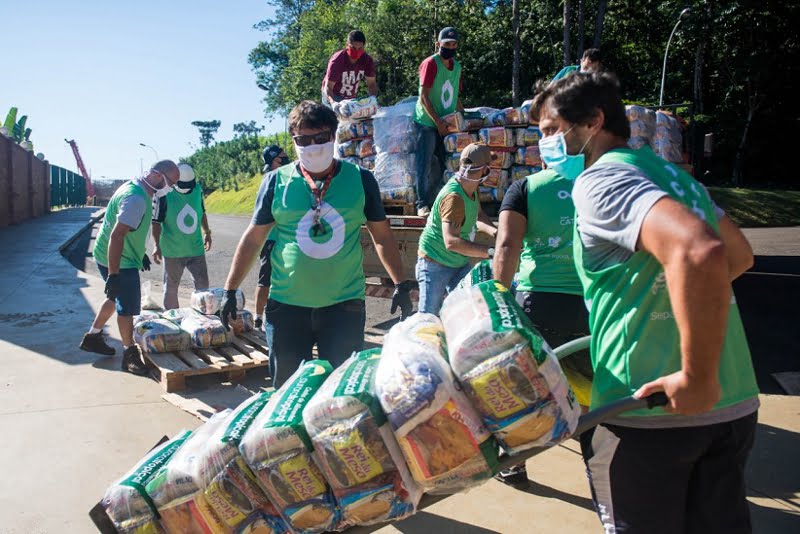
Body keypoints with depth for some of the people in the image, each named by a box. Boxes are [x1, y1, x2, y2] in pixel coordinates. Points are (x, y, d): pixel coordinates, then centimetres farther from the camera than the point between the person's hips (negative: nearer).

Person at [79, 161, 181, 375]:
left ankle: (92, 337, 38)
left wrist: (141, 253, 26)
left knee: (116, 298, 24)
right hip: (118, 262, -11)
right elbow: (116, 236, -32)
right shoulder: (135, 198, -27)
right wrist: (113, 275, -32)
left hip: (125, 258, 11)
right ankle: (130, 353, 13)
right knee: (128, 307, -1)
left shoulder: (139, 191, 5)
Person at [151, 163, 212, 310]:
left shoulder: (197, 189, -1)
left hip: (196, 249, 4)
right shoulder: (164, 194, -13)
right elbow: (156, 221, -9)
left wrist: (207, 232, 23)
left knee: (202, 286, 7)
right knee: (171, 288, 10)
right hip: (173, 251, -3)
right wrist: (157, 245, -14)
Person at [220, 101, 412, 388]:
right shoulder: (276, 181, 0)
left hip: (345, 303, 0)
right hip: (287, 304, 0)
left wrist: (401, 284, 5)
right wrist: (230, 290, 5)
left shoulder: (360, 179, 1)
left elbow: (382, 236, 8)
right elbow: (253, 238, 6)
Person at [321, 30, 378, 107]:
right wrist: (332, 101, -45)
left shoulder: (367, 60, -15)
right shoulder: (337, 61, -26)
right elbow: (328, 87, -25)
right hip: (334, 96, -4)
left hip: (352, 98, 4)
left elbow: (371, 83, -7)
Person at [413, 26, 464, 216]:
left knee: (442, 164, 8)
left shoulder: (456, 66, 11)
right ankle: (422, 204, -2)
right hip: (427, 122, -7)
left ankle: (431, 201, 18)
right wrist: (438, 122, -17)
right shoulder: (431, 64, -11)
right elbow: (424, 96, -15)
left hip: (445, 123, 7)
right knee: (425, 164, -6)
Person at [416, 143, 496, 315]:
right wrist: (490, 252, -39)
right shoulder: (453, 197, -31)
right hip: (435, 265, -9)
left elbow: (477, 216, 13)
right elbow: (451, 242, -39)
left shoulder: (471, 188, -2)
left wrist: (493, 231, -8)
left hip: (460, 263, 9)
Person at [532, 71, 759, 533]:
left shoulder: (600, 179, -12)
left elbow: (699, 251, -30)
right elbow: (740, 256, 28)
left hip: (648, 413, -8)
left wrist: (697, 378, -24)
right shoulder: (672, 173, 15)